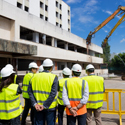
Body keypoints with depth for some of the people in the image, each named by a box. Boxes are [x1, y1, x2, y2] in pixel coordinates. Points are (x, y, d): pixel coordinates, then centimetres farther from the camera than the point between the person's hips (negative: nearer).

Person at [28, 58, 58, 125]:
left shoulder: (35, 77, 0)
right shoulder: (53, 77, -12)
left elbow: (30, 91, -4)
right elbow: (53, 94, -20)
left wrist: (35, 104, -8)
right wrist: (44, 106, -15)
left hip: (38, 107, 4)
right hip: (50, 107, -3)